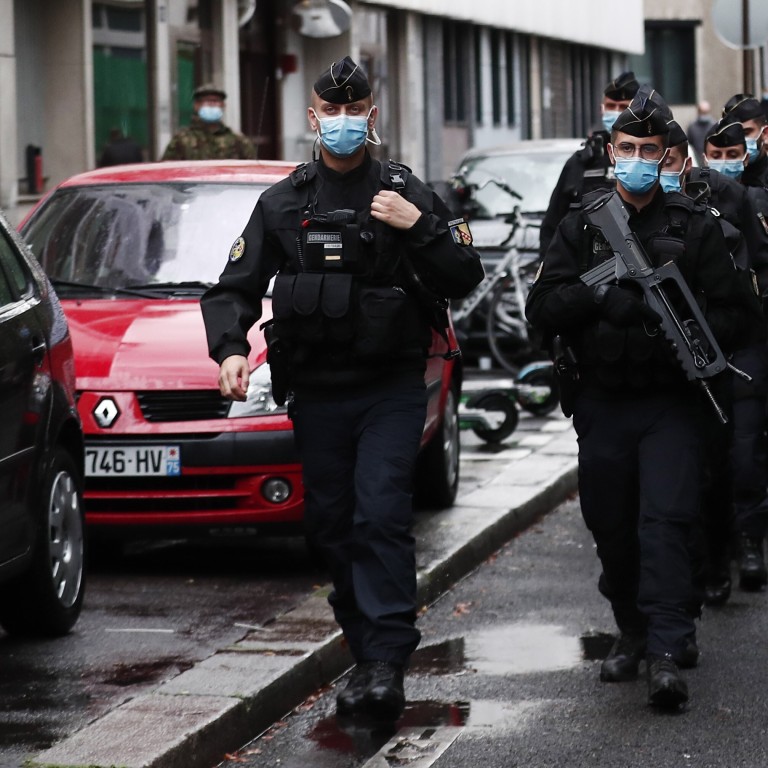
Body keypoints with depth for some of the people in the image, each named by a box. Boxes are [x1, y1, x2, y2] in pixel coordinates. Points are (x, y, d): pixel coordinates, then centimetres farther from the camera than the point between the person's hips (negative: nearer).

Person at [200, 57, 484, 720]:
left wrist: (419, 228, -13)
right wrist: (230, 349, -11)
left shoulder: (406, 194, 3)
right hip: (317, 391, 3)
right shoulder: (283, 203, 9)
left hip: (392, 388, -3)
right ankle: (367, 652, 17)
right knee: (332, 525, 5)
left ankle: (387, 663, -17)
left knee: (381, 513, -15)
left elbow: (464, 279, 2)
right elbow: (235, 287, 8)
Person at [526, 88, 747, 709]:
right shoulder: (582, 226, 7)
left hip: (671, 402, -2)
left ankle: (667, 652, -17)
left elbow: (728, 314, 2)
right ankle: (632, 632, 27)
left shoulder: (696, 227, 3)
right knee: (611, 526, 9)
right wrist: (597, 294, -17)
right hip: (602, 402, 3)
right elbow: (541, 308, 0)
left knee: (667, 520, -14)